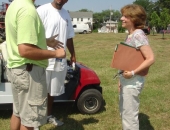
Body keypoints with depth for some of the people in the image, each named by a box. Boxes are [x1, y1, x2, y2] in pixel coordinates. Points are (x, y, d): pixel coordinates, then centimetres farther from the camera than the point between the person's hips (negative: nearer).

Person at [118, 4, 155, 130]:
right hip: (126, 80, 10)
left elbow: (151, 59, -24)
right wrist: (122, 78, 16)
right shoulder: (130, 35, 10)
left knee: (129, 115, 2)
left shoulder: (138, 35, -18)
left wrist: (133, 73, -24)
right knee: (124, 112, 22)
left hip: (132, 82, -10)